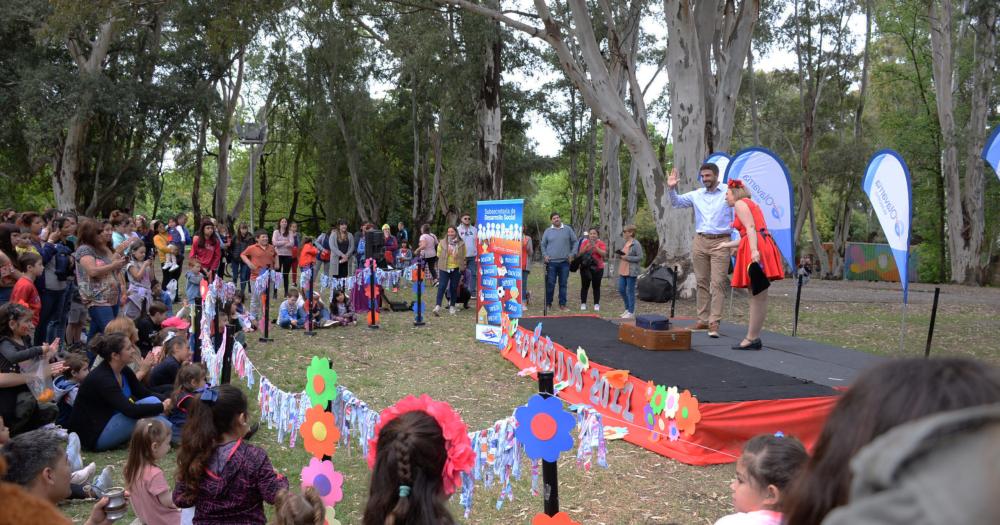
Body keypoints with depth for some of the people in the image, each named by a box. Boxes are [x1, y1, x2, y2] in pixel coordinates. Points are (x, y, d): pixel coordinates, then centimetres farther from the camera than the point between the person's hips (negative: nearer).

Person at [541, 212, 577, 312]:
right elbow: (543, 245, 13)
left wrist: (572, 254, 0)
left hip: (564, 262, 1)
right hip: (551, 262, -1)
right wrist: (545, 255, -1)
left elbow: (575, 242, 10)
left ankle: (562, 304, 11)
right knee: (550, 284, -2)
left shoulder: (568, 229, 7)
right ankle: (548, 304, 8)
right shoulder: (548, 231, 8)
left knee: (563, 284, 4)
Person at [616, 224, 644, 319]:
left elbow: (640, 257, -17)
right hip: (623, 271, 9)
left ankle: (631, 312, 8)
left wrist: (627, 257, -19)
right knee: (621, 290, 11)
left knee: (630, 291, -2)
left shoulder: (636, 244, -13)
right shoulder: (625, 243, 12)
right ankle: (628, 308, 26)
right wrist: (620, 255, 2)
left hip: (631, 272, -9)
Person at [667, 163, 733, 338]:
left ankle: (714, 323, -10)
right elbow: (676, 202, 15)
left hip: (721, 242, -4)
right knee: (702, 282, 7)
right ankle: (703, 320, 12)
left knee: (718, 283, -9)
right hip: (700, 241, 4)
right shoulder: (696, 195, 11)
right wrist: (671, 188, -1)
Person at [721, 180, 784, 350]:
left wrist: (754, 250, -26)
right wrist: (727, 244, 38)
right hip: (761, 246, 10)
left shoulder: (740, 203, 1)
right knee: (758, 296, 8)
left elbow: (750, 228, -14)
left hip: (755, 249, -10)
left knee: (758, 296, -9)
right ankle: (754, 337, 12)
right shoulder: (750, 204, 29)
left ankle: (752, 339, -8)